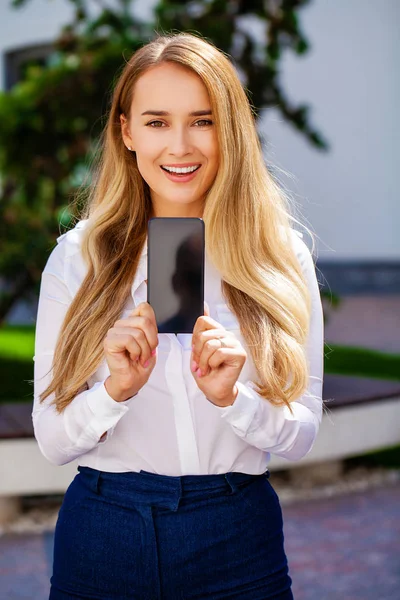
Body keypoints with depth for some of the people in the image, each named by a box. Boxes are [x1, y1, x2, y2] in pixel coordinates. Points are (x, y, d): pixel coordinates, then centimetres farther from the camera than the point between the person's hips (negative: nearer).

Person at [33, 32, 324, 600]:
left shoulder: (281, 258, -3)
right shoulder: (76, 257, -3)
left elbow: (301, 435, -2)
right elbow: (52, 440, -5)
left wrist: (232, 398, -20)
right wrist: (116, 390, -23)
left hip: (238, 541, 0)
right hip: (102, 539, 0)